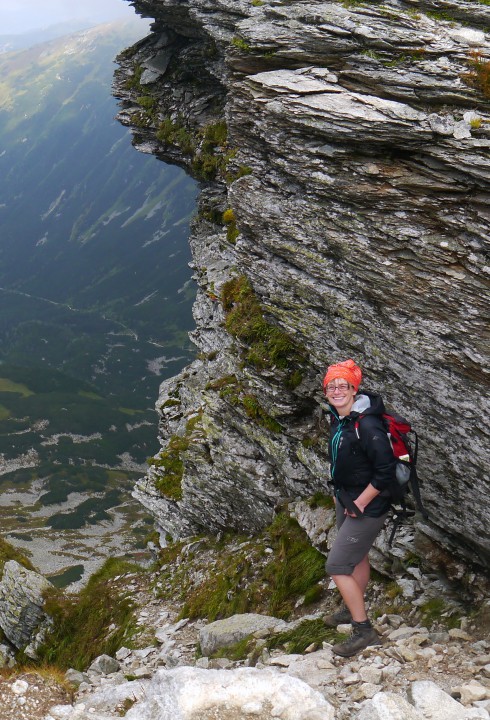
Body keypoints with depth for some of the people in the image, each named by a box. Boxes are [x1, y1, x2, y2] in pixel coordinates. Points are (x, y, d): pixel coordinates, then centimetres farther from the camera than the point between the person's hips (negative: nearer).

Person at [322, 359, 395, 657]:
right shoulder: (339, 418, 1)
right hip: (346, 499, 9)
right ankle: (353, 609, 45)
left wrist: (359, 503, -20)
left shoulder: (366, 424, -28)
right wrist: (339, 494, 16)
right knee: (357, 556, 26)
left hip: (368, 507, -9)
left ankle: (364, 631, 2)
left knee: (337, 566, -8)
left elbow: (386, 470, -27)